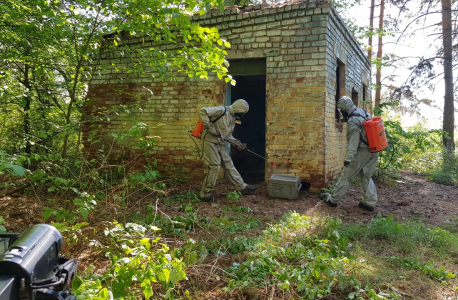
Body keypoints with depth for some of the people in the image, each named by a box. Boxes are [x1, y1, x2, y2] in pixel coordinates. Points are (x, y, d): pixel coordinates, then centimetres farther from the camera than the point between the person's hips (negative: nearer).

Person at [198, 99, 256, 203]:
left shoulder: (232, 119, 13)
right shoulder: (221, 110, -16)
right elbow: (202, 112, -24)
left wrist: (238, 143, 6)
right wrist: (210, 127, -25)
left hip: (220, 144, 9)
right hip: (210, 142, -9)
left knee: (229, 164, 12)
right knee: (214, 167, -9)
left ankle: (242, 187, 20)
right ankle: (205, 195, 2)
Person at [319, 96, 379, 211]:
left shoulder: (353, 121, -18)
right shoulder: (365, 112, 8)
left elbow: (353, 141, -22)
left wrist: (348, 158, -22)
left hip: (362, 152, -9)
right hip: (374, 151, 9)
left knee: (346, 175, 1)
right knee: (366, 176, 16)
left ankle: (333, 199, 9)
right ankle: (370, 202, 15)